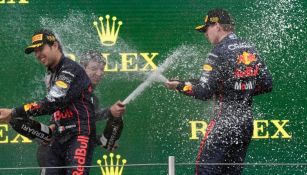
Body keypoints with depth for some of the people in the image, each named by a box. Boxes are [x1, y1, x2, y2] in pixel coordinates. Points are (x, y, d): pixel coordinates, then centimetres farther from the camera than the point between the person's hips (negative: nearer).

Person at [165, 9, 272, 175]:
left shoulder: (219, 52, -12)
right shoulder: (250, 49, 10)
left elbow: (204, 92, -16)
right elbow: (267, 84, 11)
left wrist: (178, 85, -4)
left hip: (224, 122, -8)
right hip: (246, 124, 8)